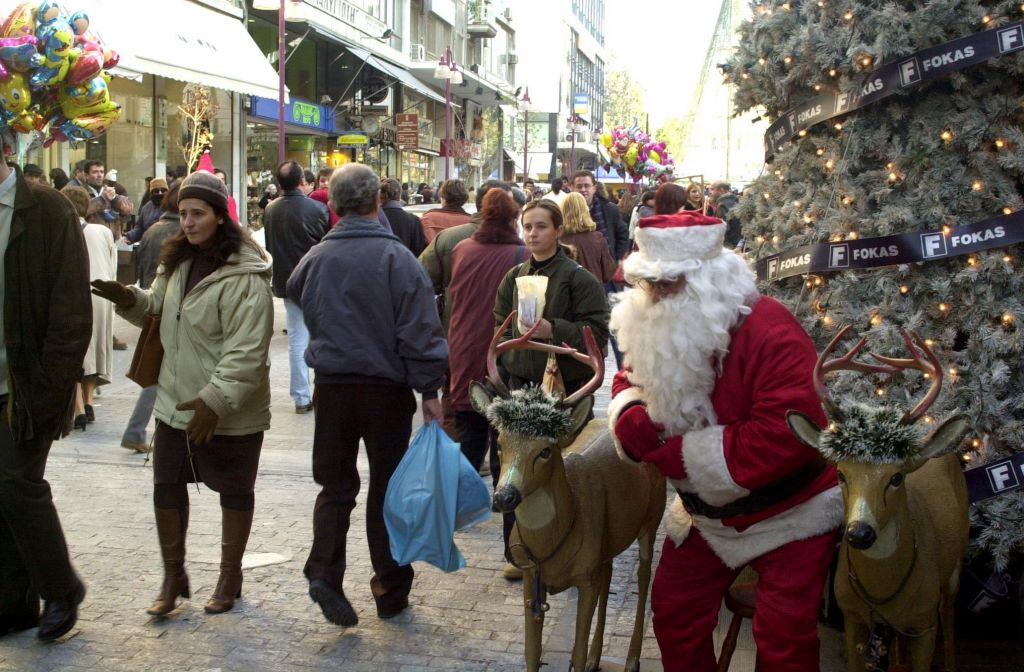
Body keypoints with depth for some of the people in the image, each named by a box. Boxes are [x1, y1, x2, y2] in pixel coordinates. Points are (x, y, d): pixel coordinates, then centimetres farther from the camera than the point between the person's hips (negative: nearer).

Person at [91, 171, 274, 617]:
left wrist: (215, 401, -29)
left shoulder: (244, 275, -21)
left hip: (230, 413, -7)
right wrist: (131, 300, -2)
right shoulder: (178, 260, 6)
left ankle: (230, 576, 28)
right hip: (176, 402, 7)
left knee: (234, 491, 11)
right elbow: (158, 306, 20)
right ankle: (173, 575, 27)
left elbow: (247, 351, -25)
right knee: (166, 486, 11)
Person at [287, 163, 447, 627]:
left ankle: (324, 571, -3)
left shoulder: (316, 258, -1)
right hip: (386, 387, -2)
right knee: (387, 488, 9)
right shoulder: (395, 257, -12)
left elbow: (295, 295, 19)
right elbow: (419, 330, -14)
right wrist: (429, 391, -9)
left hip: (331, 385, 3)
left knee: (335, 485, 14)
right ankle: (391, 590, 18)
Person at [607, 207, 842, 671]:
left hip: (789, 515, -7)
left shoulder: (769, 331, -30)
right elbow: (630, 381, 7)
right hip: (707, 513, 7)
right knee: (673, 613, 14)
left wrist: (676, 454, -29)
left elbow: (788, 436, -36)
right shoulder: (656, 327, -4)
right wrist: (630, 421, -21)